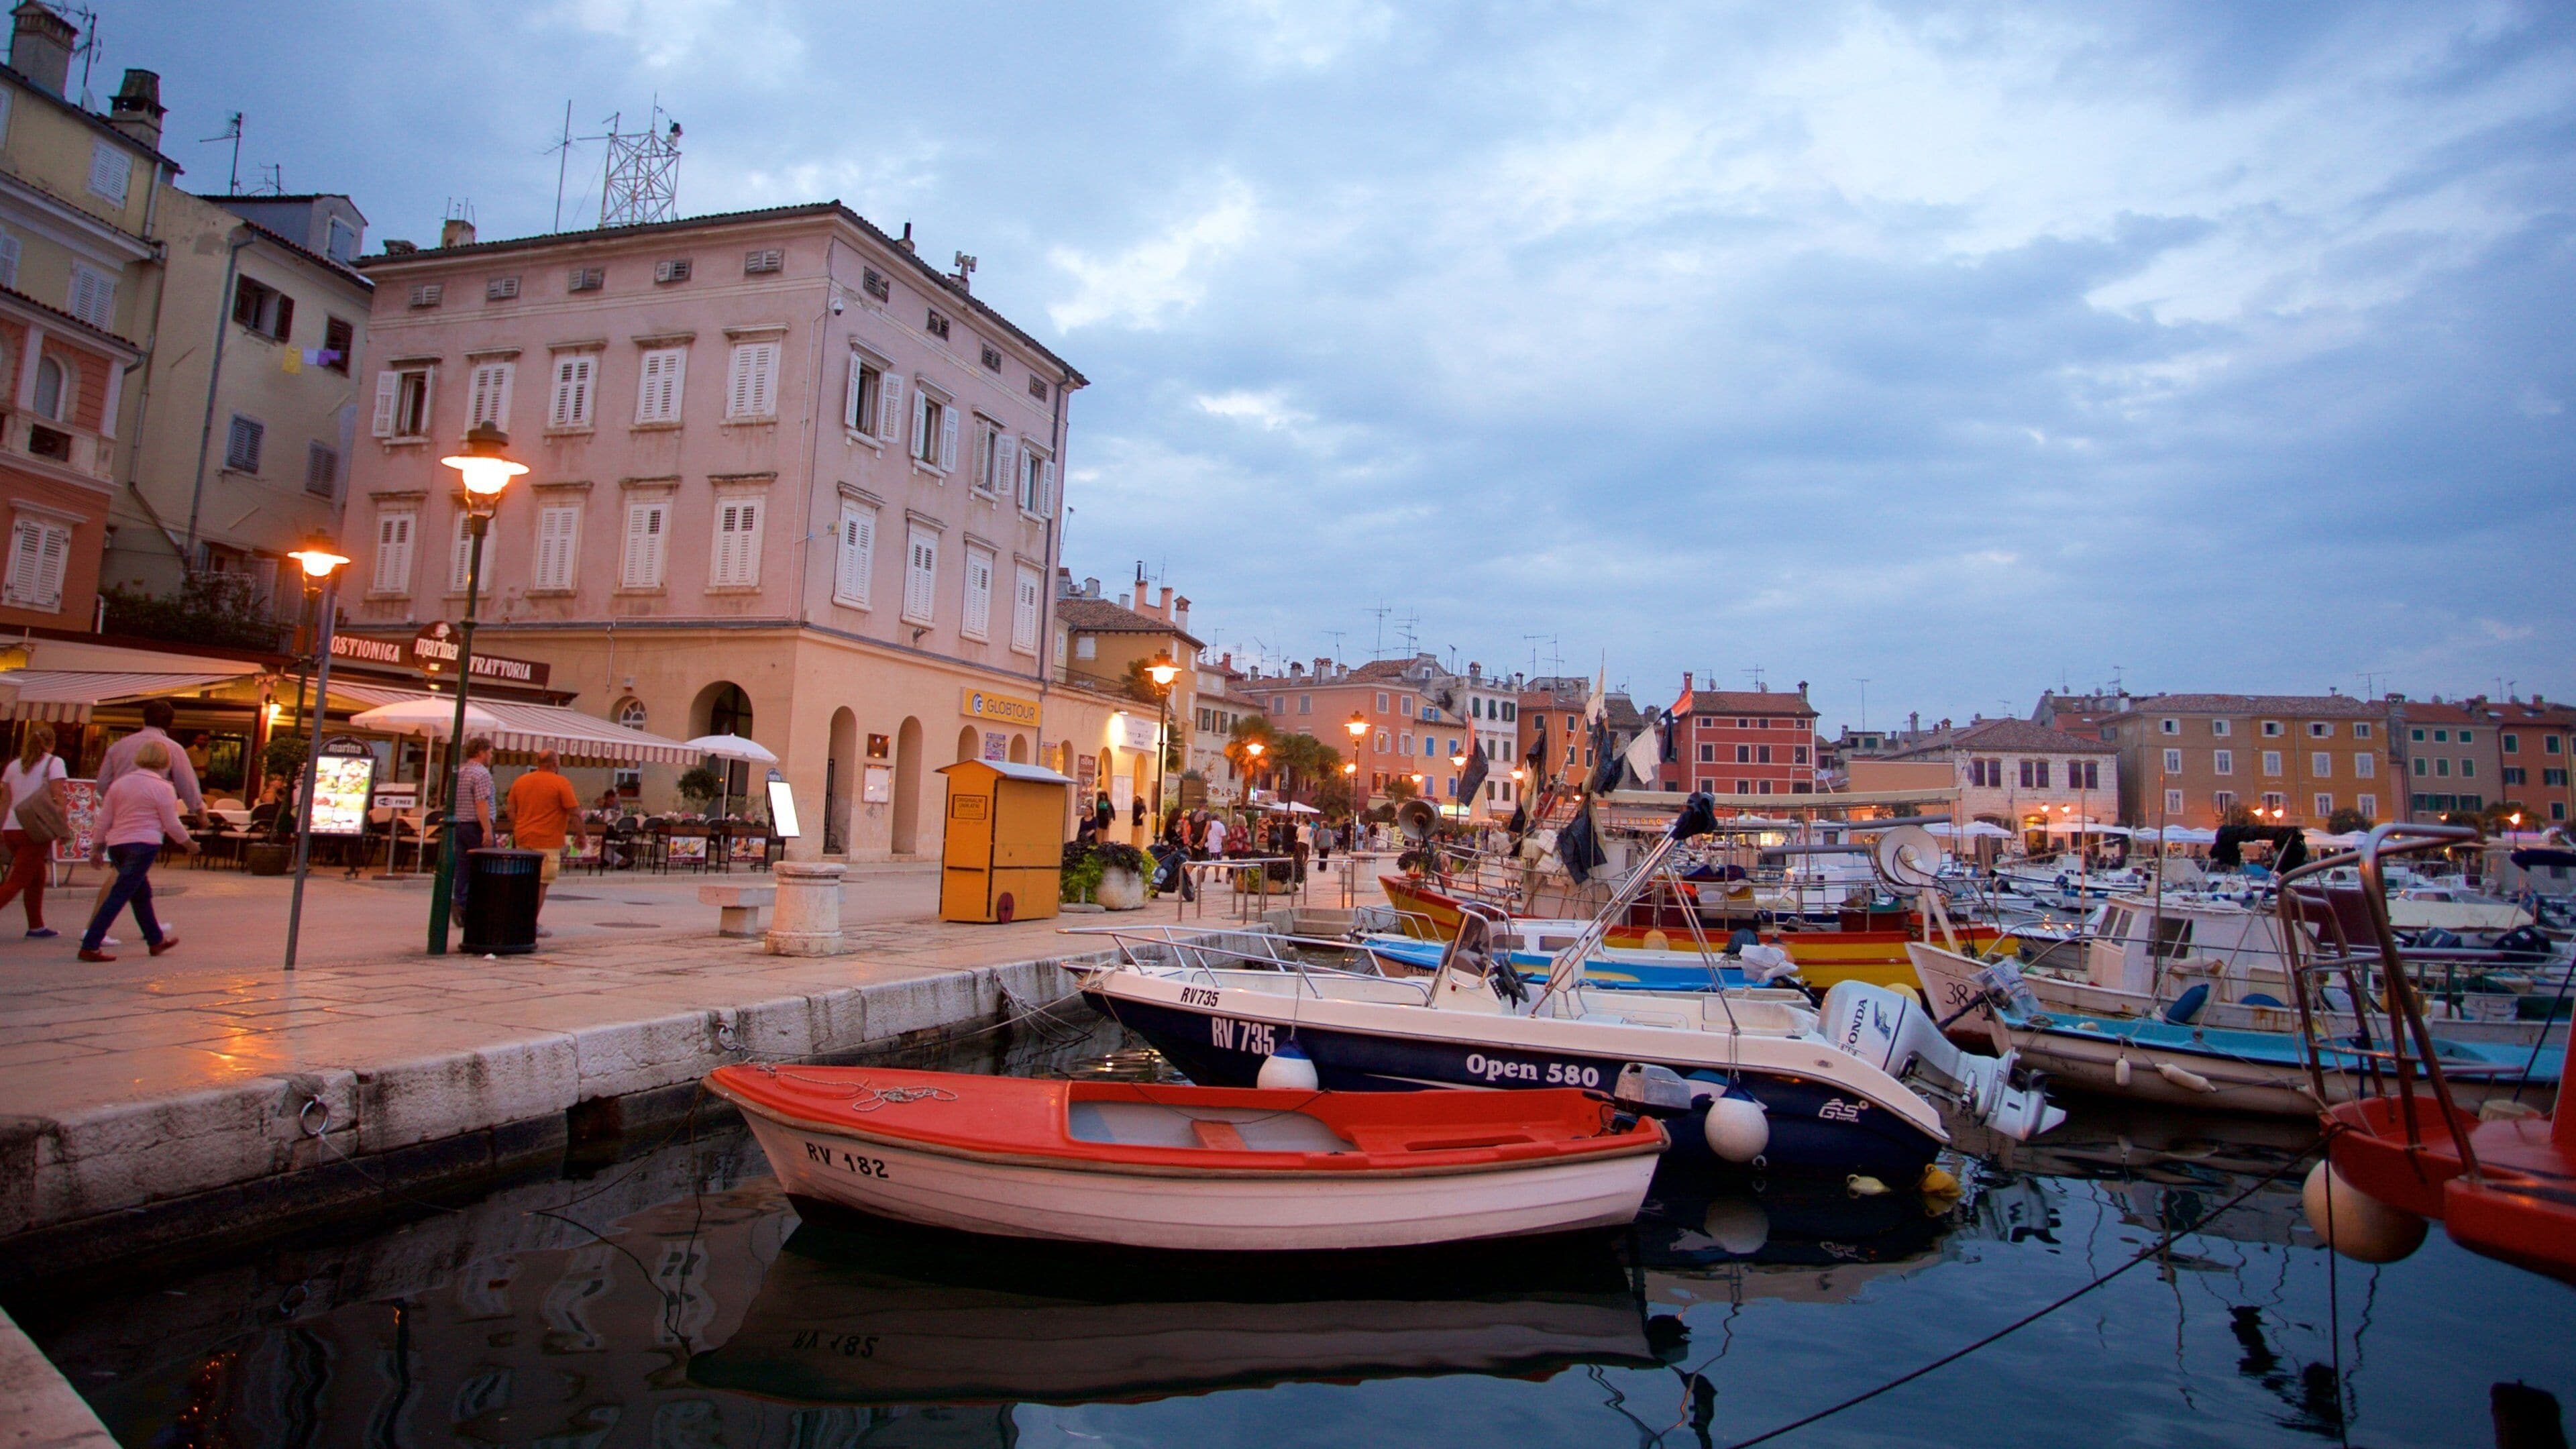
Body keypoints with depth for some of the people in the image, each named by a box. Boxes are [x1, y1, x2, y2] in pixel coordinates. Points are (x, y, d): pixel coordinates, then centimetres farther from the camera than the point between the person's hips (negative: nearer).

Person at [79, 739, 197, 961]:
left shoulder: (120, 783, 12)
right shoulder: (162, 787, -7)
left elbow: (103, 820, 12)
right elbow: (172, 824, -5)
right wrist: (189, 844, 9)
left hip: (116, 844, 7)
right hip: (143, 844, -7)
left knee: (142, 893, 18)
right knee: (119, 895, -6)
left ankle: (156, 940, 29)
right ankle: (89, 946, -10)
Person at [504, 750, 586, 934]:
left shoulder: (520, 781, 10)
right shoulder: (561, 783, -9)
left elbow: (511, 811, 13)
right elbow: (575, 813, -11)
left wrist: (516, 833, 23)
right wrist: (582, 836, -2)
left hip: (523, 838, 6)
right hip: (547, 840, -6)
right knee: (541, 882, -2)